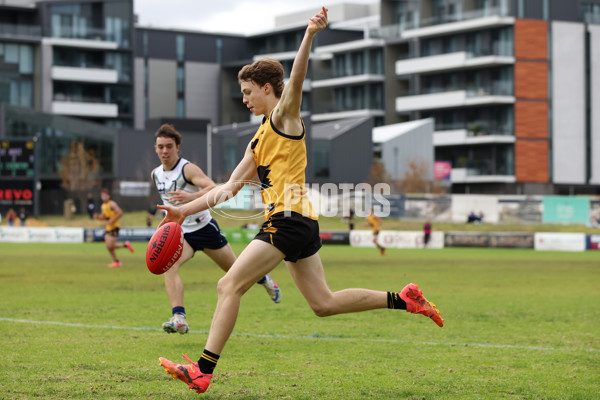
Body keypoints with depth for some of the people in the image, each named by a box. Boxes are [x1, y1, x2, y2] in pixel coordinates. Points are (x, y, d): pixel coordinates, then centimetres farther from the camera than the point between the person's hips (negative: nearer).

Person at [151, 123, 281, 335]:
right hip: (181, 233, 5)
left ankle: (264, 279, 46)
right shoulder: (155, 174, 2)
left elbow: (214, 189, -37)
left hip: (205, 228, -4)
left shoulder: (188, 169, -20)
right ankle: (179, 318, -35)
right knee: (169, 266, -26)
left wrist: (191, 196, -53)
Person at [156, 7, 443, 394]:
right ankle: (404, 299, 12)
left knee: (229, 286, -11)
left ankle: (203, 371, -14)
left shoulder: (284, 116, 2)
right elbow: (230, 187, 26)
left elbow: (295, 78, -18)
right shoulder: (260, 140, 26)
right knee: (324, 303, 9)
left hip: (289, 218, -10)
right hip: (300, 224, 10)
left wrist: (309, 35, -34)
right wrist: (185, 211, 21)